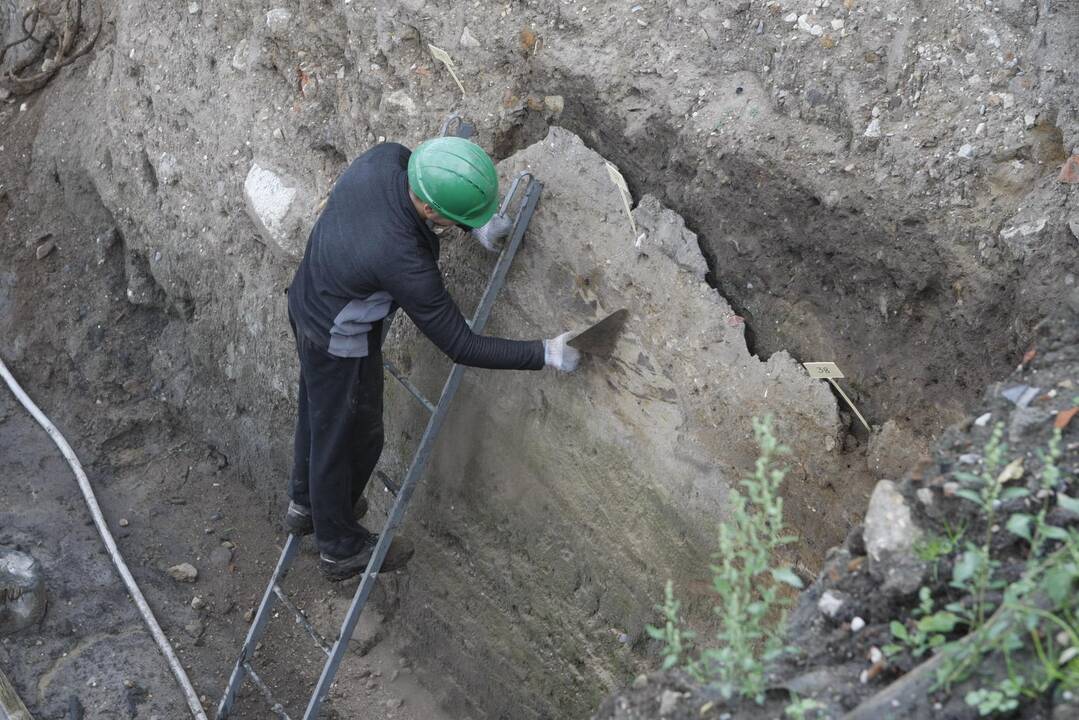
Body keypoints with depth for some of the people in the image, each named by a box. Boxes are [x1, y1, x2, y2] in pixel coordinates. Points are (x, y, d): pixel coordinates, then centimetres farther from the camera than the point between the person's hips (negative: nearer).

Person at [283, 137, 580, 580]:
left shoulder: (386, 157, -24)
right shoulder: (403, 262, -41)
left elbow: (425, 183, 3)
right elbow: (462, 347, -31)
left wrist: (476, 227, -7)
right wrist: (545, 355, -26)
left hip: (308, 301, 8)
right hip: (340, 343, -8)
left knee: (318, 412, 30)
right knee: (347, 436, 16)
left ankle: (305, 503, 55)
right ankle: (339, 547, 40)